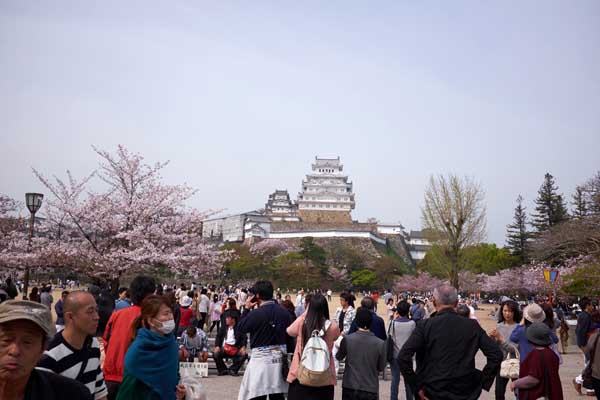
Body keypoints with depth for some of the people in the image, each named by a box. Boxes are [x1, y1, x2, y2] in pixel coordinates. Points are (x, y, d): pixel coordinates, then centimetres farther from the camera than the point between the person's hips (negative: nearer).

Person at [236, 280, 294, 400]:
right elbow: (289, 335, 8)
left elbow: (241, 328, -1)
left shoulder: (256, 313, -14)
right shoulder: (284, 312, 2)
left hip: (261, 358, -5)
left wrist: (246, 309, 7)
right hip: (280, 358, 5)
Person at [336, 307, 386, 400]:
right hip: (370, 389, 0)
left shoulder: (347, 339, -10)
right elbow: (381, 367, 1)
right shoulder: (380, 343, -10)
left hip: (350, 388, 1)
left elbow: (339, 358, 8)